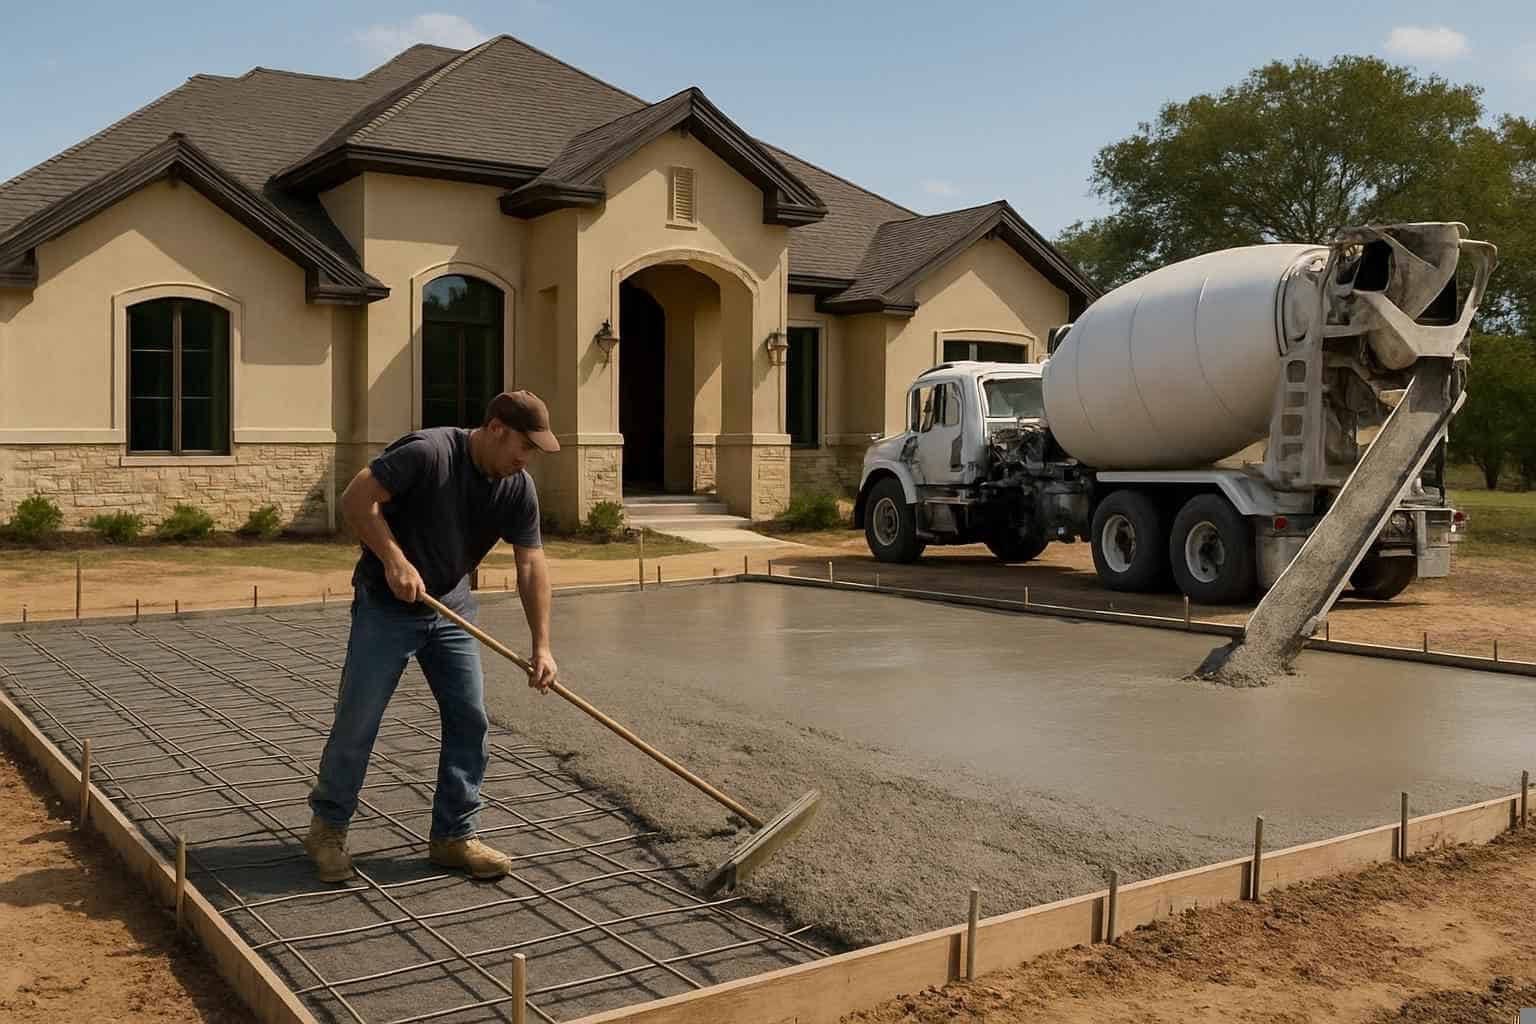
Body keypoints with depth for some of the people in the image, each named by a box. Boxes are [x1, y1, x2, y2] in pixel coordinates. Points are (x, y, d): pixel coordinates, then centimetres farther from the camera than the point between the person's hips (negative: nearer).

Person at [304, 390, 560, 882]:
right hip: (386, 606, -5)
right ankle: (327, 827, 19)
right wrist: (394, 561, -29)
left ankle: (453, 837, 14)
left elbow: (531, 565, -5)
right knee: (357, 720, -1)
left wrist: (541, 646, -11)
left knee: (469, 719, 2)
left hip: (451, 609, 6)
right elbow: (356, 500, -21)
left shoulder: (518, 489, -5)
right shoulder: (427, 452, -22)